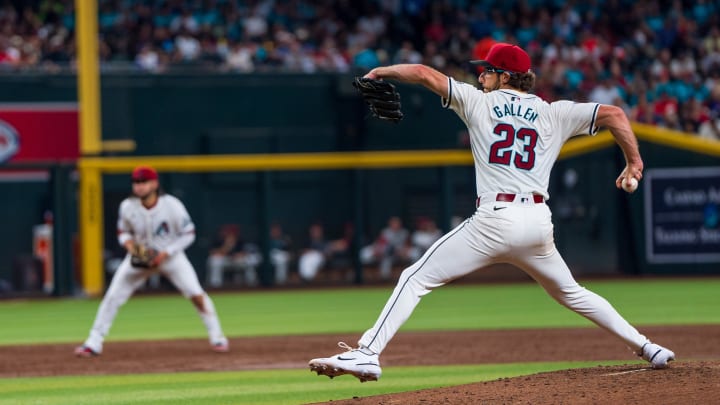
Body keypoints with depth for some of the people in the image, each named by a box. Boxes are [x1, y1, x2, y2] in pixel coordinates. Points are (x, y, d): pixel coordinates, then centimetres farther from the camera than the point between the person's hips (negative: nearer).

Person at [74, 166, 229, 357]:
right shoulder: (128, 207, -17)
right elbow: (123, 232, 1)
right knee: (113, 296, -7)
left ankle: (217, 338, 3)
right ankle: (94, 343, 1)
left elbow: (188, 234, -13)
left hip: (170, 254, -2)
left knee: (196, 294, -14)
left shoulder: (172, 205, -23)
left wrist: (165, 254, -23)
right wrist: (131, 246, -21)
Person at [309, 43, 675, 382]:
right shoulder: (554, 114, 14)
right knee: (569, 292, 26)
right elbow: (613, 114, 7)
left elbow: (424, 74, 6)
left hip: (494, 219, -4)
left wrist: (380, 72, 21)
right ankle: (644, 347, 24)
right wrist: (634, 162, 14)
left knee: (415, 279, -1)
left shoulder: (479, 102, 8)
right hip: (538, 222, 4)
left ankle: (368, 354, -16)